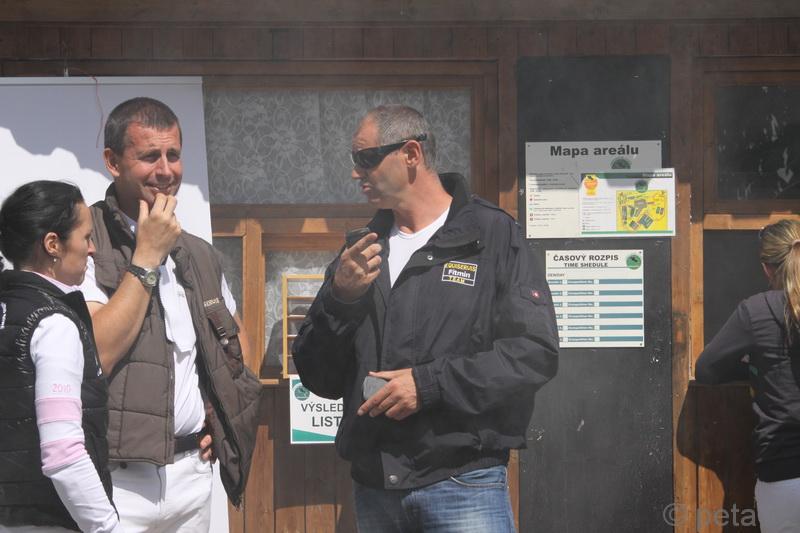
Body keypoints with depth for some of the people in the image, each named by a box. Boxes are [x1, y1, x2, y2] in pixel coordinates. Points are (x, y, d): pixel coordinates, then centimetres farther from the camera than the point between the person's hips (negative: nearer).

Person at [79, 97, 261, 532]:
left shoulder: (199, 255, 13)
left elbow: (236, 334, 29)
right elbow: (92, 357, -20)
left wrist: (220, 410, 12)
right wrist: (146, 259, -15)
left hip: (191, 474, 6)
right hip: (119, 477, -6)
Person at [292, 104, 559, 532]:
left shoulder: (491, 235, 0)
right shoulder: (363, 252, 15)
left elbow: (535, 352, -9)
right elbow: (320, 380, 12)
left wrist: (429, 384, -15)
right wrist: (339, 298, -5)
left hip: (463, 482, -5)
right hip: (373, 486, 5)